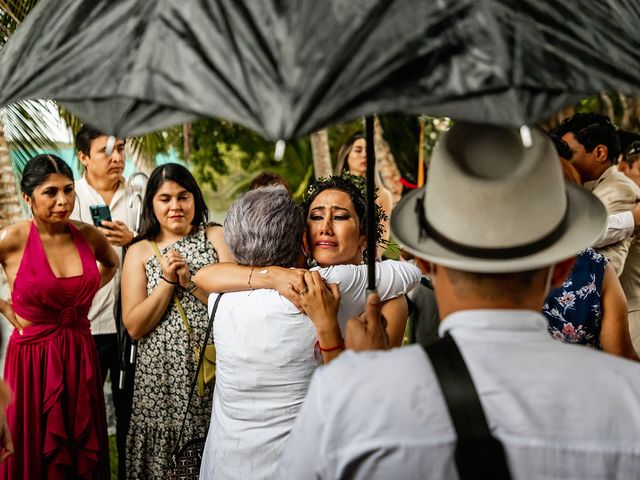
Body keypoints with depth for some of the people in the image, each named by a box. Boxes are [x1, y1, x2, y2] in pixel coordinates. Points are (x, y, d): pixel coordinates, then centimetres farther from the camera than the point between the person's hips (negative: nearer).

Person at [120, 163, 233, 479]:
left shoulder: (216, 237, 5)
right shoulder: (140, 251, 5)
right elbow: (134, 327, -4)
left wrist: (190, 281, -14)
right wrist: (168, 280, -12)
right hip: (162, 376, 0)